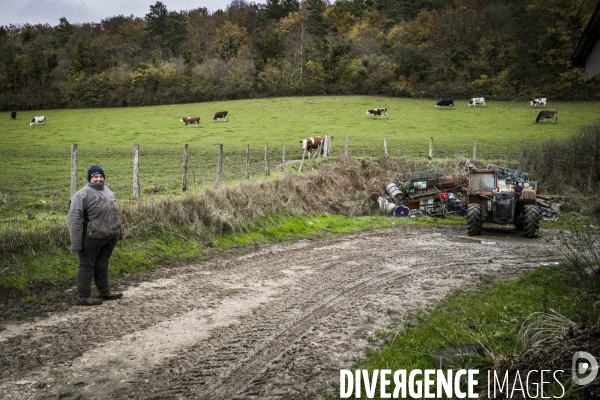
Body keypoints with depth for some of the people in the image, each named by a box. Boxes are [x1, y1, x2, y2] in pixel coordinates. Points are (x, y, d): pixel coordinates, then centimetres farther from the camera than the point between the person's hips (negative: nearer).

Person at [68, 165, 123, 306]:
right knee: (87, 266, 2)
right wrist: (76, 243, -21)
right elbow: (75, 219, -18)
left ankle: (105, 292, 26)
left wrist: (119, 231, 19)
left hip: (109, 237, 7)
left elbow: (114, 213, 21)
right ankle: (84, 296, 9)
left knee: (102, 265, 17)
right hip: (91, 238, -7)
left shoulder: (108, 192, 11)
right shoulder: (83, 194, -13)